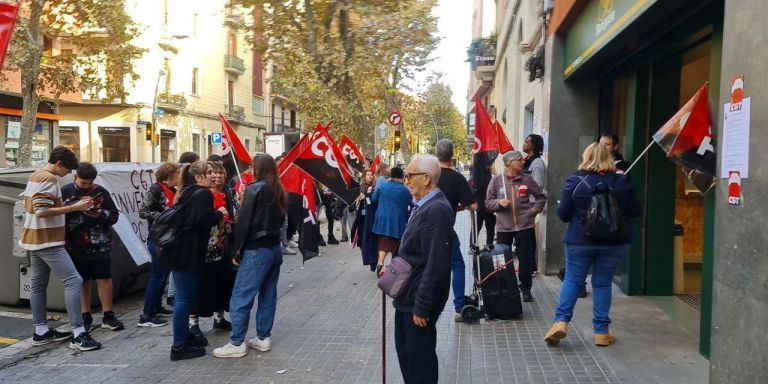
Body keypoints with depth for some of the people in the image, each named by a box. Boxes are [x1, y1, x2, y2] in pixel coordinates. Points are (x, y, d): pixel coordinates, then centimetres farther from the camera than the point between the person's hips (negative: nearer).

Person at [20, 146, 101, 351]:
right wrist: (74, 207, -23)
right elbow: (42, 211, -25)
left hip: (36, 239, 11)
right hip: (48, 241, -11)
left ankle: (41, 331, 18)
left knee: (38, 285, 12)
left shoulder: (35, 176, 14)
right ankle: (78, 334, -15)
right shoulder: (49, 179, -17)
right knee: (74, 281, -13)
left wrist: (63, 205, 16)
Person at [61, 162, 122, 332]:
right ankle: (86, 317, 21)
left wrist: (101, 214, -14)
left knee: (104, 279, 2)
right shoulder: (65, 192, 0)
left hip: (100, 245, 0)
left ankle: (108, 316, 12)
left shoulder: (101, 192, 1)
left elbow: (114, 214, 4)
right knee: (82, 281, 9)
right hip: (76, 246, 0)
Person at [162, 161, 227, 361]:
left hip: (179, 251, 10)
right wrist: (220, 213, -6)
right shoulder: (203, 194, -12)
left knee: (183, 296, 16)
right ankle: (179, 347, 1)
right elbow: (205, 219, -24)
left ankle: (183, 337, 26)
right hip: (188, 254, -10)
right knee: (185, 297, -4)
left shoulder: (187, 192, 17)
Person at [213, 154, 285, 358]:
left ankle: (237, 344, 1)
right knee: (268, 295, 13)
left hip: (256, 250, -8)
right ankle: (264, 338, 19)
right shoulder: (278, 191, 9)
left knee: (240, 298, -2)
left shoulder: (254, 189, -13)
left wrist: (236, 252, -8)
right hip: (275, 248, 8)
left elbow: (244, 223, -14)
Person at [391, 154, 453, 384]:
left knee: (420, 359, 4)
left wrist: (422, 306, -24)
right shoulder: (423, 206, 9)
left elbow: (436, 264, -26)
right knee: (405, 351, 21)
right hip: (408, 297, 10)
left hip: (419, 301, -10)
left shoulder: (437, 210, -23)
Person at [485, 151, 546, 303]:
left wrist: (535, 209, 3)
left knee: (525, 259, 4)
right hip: (504, 227, 0)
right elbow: (488, 202, 4)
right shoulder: (496, 180, 1)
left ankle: (526, 289, 20)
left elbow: (541, 196, 16)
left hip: (524, 226, 1)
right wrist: (499, 202, -15)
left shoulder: (527, 179, 3)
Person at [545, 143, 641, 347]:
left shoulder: (575, 182, -8)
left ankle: (561, 321, -2)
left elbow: (563, 213, -6)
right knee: (603, 283, 9)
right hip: (614, 242, 2)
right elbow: (636, 210, 5)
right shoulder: (622, 182, -2)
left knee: (572, 279, 9)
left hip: (580, 241, -1)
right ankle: (601, 331, 13)